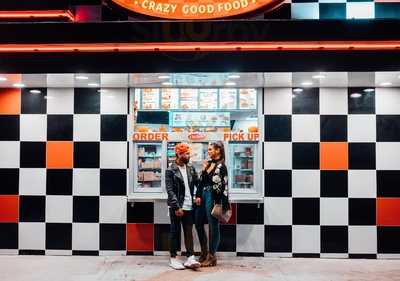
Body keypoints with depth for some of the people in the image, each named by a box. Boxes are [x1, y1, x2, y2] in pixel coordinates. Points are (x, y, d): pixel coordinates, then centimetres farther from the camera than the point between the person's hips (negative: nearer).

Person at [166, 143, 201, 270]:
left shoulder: (191, 169, 9)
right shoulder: (171, 170, -7)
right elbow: (170, 190, -12)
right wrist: (177, 207, -17)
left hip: (189, 206, 4)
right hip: (176, 207, -4)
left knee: (189, 232, 5)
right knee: (175, 232, 6)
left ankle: (190, 258, 7)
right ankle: (173, 258, 16)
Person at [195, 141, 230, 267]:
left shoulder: (221, 166, -10)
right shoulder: (208, 163, 12)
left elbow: (223, 186, -12)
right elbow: (201, 180, 13)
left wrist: (222, 205, -14)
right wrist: (198, 195, 3)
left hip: (213, 197, -8)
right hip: (203, 195, 8)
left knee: (213, 226, 2)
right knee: (198, 224, 14)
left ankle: (212, 256, 15)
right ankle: (204, 252, 30)